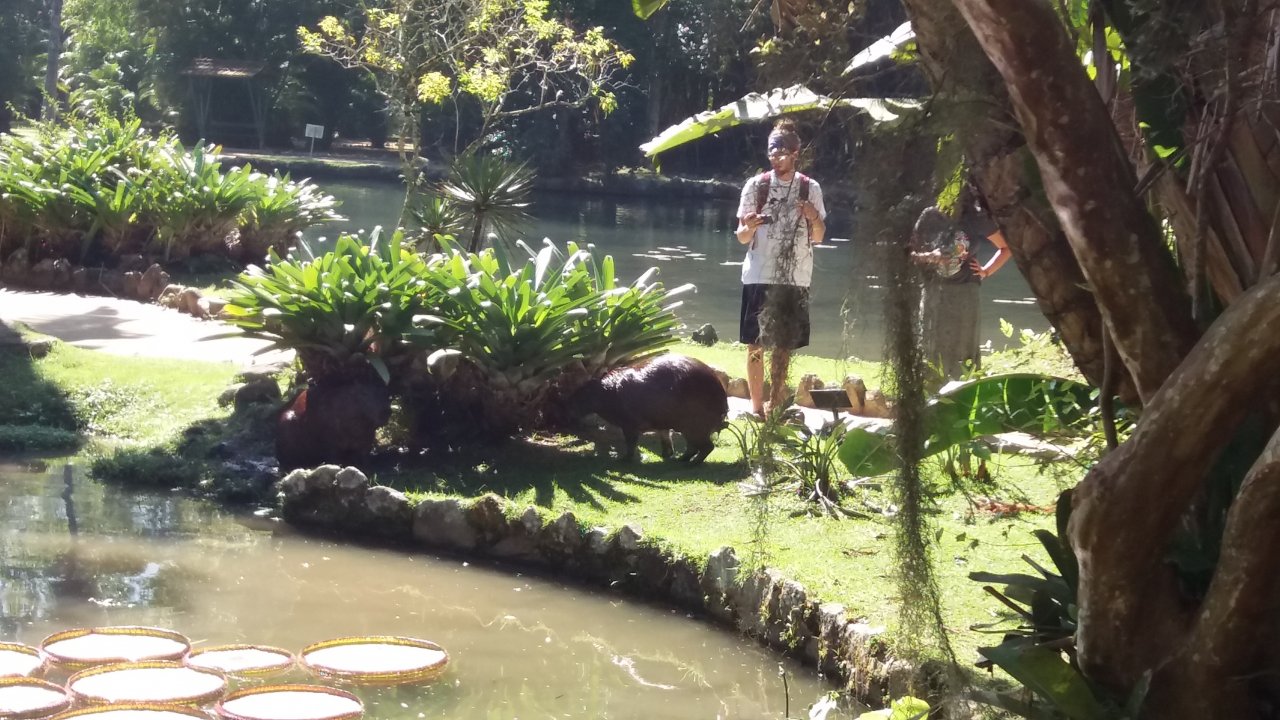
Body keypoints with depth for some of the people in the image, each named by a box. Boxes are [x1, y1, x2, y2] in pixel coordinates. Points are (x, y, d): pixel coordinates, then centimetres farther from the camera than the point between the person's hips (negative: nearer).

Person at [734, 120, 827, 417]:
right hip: (759, 277, -1)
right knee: (756, 345, 0)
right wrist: (750, 227, -22)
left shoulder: (811, 189, 3)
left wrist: (814, 219, -13)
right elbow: (742, 237, 1)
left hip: (795, 280, 1)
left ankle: (776, 406, 16)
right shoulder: (756, 186, -1)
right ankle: (757, 408, 6)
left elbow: (818, 238, 9)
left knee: (784, 345, 8)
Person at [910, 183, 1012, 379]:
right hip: (933, 291, 1)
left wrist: (986, 271, 2)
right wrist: (929, 257, -13)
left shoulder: (976, 218, -3)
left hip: (963, 292, -1)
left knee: (963, 348, 0)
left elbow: (1006, 247, 8)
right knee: (931, 347, 0)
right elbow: (911, 253, 5)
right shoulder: (929, 217, -1)